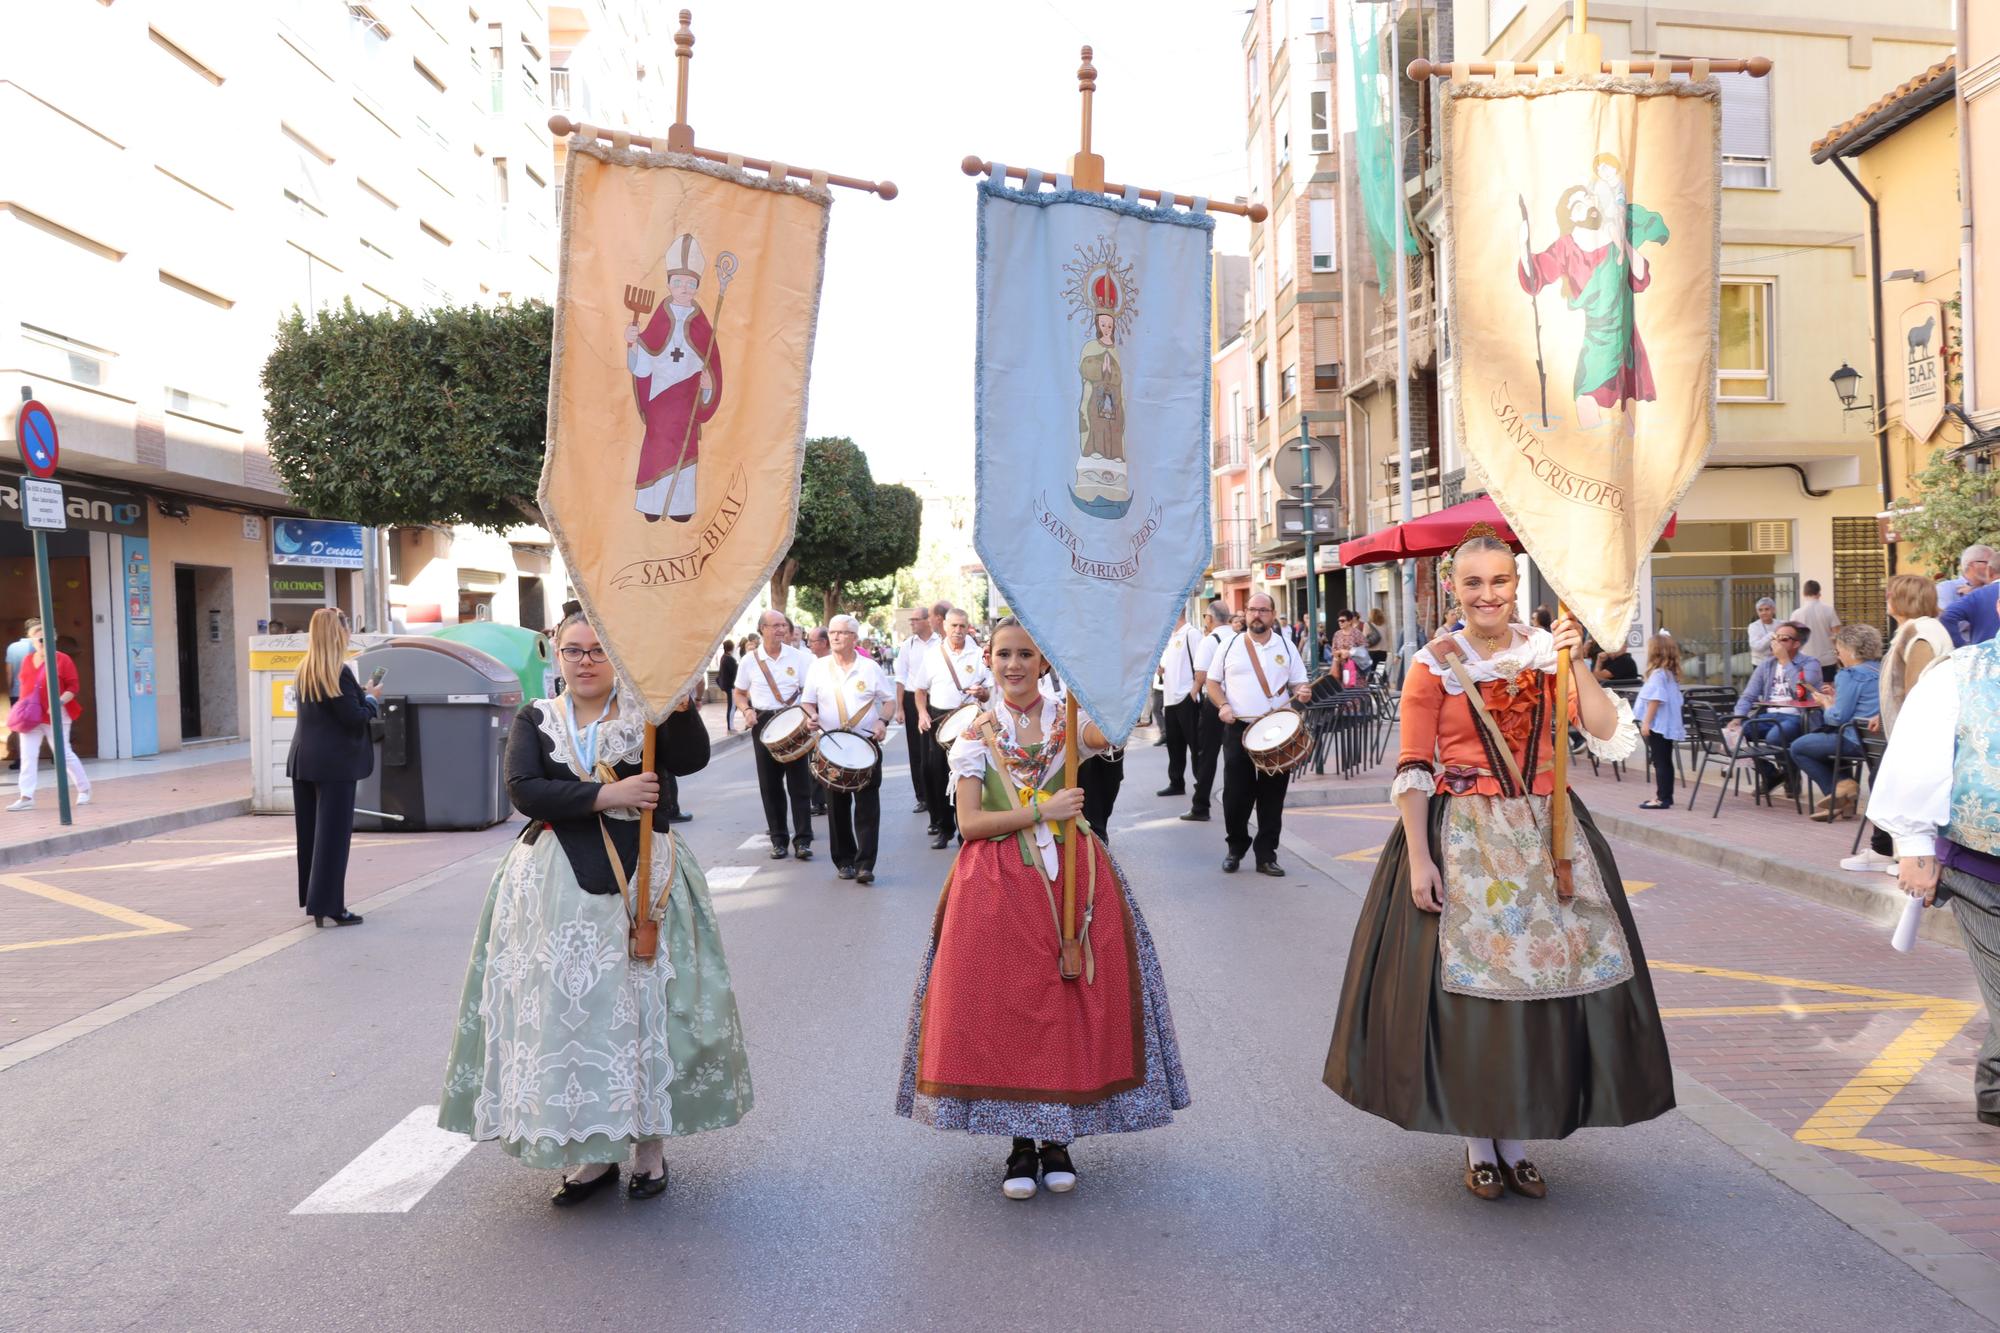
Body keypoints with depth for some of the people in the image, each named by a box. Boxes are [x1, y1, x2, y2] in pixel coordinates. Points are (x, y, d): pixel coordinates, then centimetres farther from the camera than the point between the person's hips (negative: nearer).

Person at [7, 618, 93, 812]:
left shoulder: (62, 659, -6)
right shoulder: (27, 660, 10)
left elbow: (73, 687, -8)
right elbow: (23, 685, 19)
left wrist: (59, 703, -21)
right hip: (30, 717, 5)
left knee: (63, 754, 3)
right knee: (28, 756, -2)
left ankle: (84, 789, 20)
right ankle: (26, 797, -3)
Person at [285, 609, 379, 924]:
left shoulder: (304, 671, 10)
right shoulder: (339, 673, -15)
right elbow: (354, 718, -16)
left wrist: (360, 693, 14)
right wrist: (372, 698, 1)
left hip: (303, 761, 8)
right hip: (334, 764, -8)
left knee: (309, 833, 13)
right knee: (333, 834, -3)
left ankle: (312, 899, 22)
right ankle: (328, 905, -2)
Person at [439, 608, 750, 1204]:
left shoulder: (647, 711, 5)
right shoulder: (536, 720, 8)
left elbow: (692, 758, -13)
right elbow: (523, 789, -8)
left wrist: (679, 699, -29)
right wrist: (606, 795, -16)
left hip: (642, 878, -1)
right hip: (558, 887, 1)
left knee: (642, 1004, 1)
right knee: (566, 1010, 1)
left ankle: (649, 1143, 14)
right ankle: (589, 1152, 13)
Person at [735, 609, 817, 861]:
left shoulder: (798, 656, 0)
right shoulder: (750, 660, 4)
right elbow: (740, 693, 14)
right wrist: (746, 710, -5)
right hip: (763, 723, 2)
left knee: (799, 782, -3)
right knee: (770, 784, 5)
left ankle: (802, 840, 0)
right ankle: (779, 839, 14)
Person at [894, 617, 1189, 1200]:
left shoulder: (1069, 719, 4)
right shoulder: (977, 734, 5)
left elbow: (1111, 730, -21)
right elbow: (969, 823, -4)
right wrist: (1040, 812, -14)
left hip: (1072, 878, 0)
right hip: (997, 886, 0)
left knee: (1073, 1003, 1)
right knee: (1004, 1004, -1)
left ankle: (1058, 1139, 17)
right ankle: (1020, 1146, 13)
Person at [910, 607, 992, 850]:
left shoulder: (978, 655, 3)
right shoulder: (932, 655, 7)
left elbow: (991, 691, 8)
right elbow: (920, 689, 13)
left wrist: (983, 692, -15)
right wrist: (922, 712, -3)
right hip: (938, 719, 1)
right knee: (937, 774, 1)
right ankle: (942, 828, 13)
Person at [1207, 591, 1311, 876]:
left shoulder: (1286, 648, 6)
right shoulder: (1230, 646, 4)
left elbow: (1297, 684, 10)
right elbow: (1213, 682, 9)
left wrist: (1302, 693, -13)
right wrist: (1222, 705, -9)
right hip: (1238, 729, -1)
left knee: (1273, 796, 3)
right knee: (1236, 795, 1)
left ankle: (1266, 855, 13)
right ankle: (1236, 849, 21)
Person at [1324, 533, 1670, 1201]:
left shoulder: (1545, 650, 5)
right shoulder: (1434, 663, -3)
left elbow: (1612, 737, -3)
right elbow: (1412, 770, -6)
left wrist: (1573, 664, -14)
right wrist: (1419, 858, -13)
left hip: (1544, 836, 3)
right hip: (1462, 838, -3)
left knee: (1544, 977, 5)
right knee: (1467, 985, -1)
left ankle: (1515, 1138, 22)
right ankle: (1477, 1143, 16)